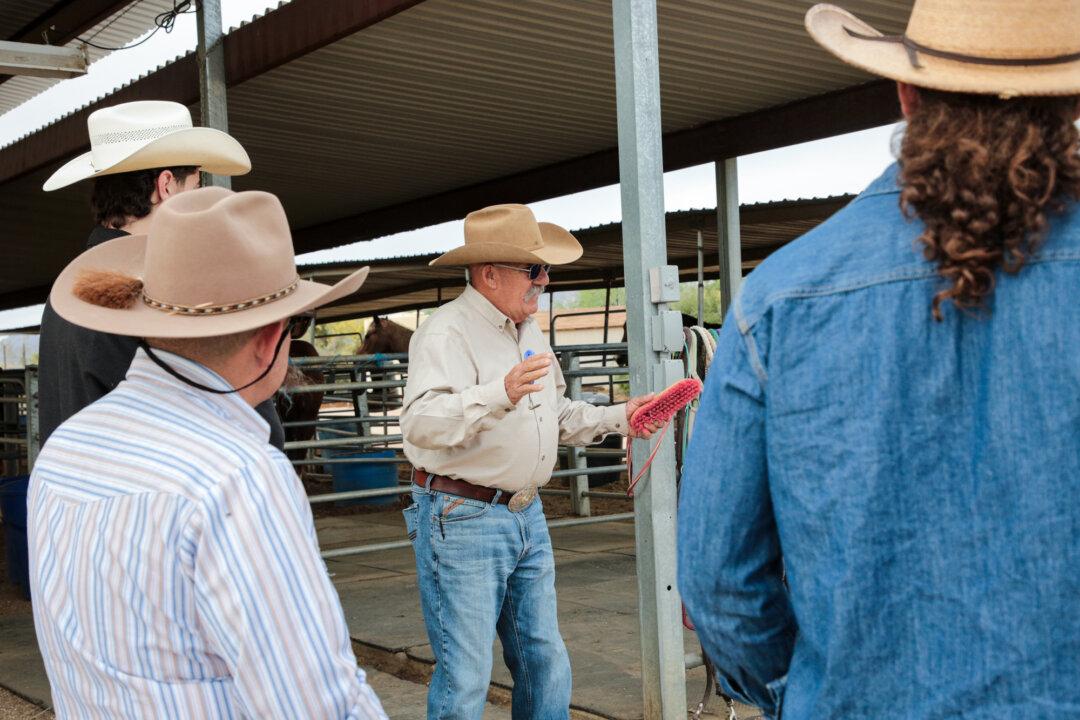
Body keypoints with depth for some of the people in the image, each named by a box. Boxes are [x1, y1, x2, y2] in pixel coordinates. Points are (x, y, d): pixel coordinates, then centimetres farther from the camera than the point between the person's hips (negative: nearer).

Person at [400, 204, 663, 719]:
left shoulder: (528, 332, 14)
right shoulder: (447, 333, -15)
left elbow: (556, 415, 25)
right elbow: (420, 423, -30)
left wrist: (618, 417, 13)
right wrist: (500, 393, -42)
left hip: (527, 516, 9)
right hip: (462, 520, -8)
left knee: (545, 663, 14)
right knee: (465, 676, -4)